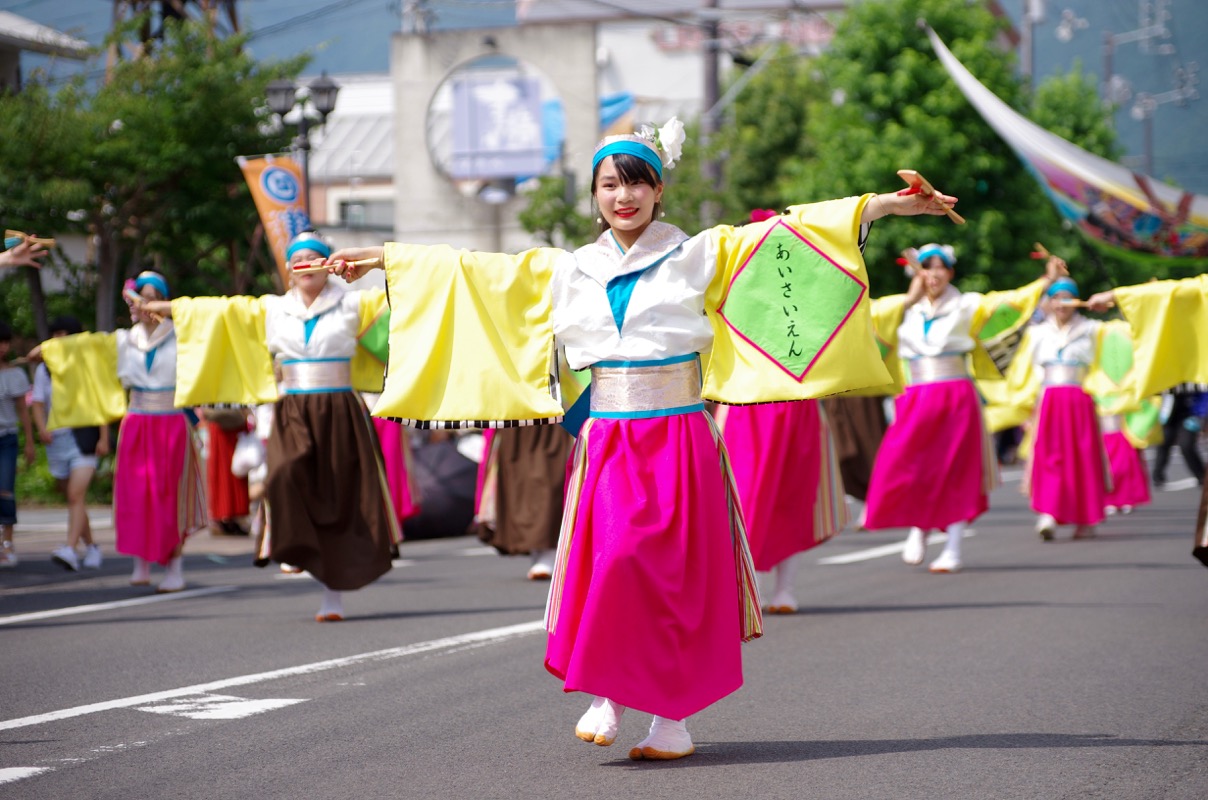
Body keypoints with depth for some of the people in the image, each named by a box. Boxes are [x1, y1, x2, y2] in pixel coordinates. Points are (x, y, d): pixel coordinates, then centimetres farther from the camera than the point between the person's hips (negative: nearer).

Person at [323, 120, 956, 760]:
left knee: (679, 573, -3)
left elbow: (792, 233, -1)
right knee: (607, 564, -12)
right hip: (606, 441, 2)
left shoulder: (699, 255, 4)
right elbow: (470, 270, 17)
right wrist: (382, 257, 19)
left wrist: (892, 204, -8)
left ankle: (673, 714, 6)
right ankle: (608, 692, 6)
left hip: (680, 438, -2)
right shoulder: (567, 270, 11)